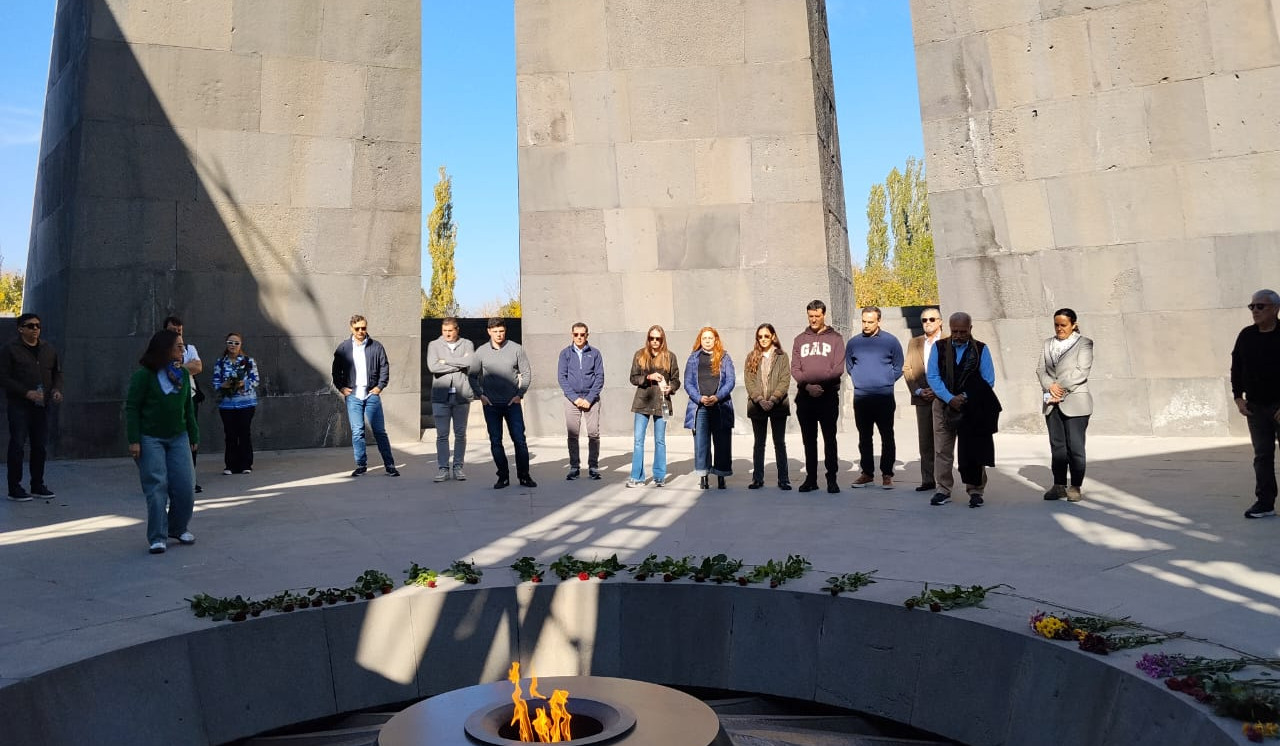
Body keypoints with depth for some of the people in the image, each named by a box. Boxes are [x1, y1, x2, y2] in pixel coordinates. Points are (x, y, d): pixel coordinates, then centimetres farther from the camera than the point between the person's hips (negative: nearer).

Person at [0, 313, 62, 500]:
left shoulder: (48, 349, 13)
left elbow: (57, 372, 22)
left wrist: (57, 389, 2)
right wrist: (26, 392, -18)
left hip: (42, 405, 5)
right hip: (19, 405, -5)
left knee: (40, 445, 8)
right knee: (17, 445, -3)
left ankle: (38, 485, 18)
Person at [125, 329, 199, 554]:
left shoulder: (183, 374, 6)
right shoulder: (144, 375, -10)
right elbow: (132, 408, -8)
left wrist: (194, 436, 13)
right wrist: (134, 440, -12)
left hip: (178, 438, 5)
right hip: (150, 439, -5)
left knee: (185, 485, 2)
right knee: (156, 487, -4)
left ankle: (180, 528, 22)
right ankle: (158, 537, 5)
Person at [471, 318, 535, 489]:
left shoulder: (516, 349, 0)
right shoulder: (481, 352, 3)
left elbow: (526, 373, 5)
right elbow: (473, 376, 10)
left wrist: (520, 394, -4)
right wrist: (480, 395, -1)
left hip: (512, 403, -1)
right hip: (491, 404, 1)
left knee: (519, 439, -3)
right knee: (495, 441, 4)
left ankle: (524, 475, 7)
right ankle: (503, 476, 13)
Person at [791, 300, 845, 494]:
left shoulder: (835, 338, 6)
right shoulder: (800, 339, 13)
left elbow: (838, 368, -5)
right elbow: (795, 369, 4)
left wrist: (819, 379, -18)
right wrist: (808, 385, -12)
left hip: (828, 395, -3)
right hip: (805, 396, 3)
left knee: (829, 439, -1)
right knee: (809, 440, 8)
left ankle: (832, 479, 5)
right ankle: (811, 478, 14)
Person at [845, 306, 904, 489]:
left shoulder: (890, 341, 0)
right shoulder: (853, 342, 6)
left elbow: (898, 367, 7)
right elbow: (849, 366, 18)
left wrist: (886, 382, 2)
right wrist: (859, 380, 10)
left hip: (885, 397, -2)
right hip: (861, 397, 3)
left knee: (887, 437, 0)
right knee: (864, 438, 9)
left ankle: (887, 474, 6)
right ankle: (867, 473, 17)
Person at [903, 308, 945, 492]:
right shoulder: (914, 343, 14)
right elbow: (907, 369, 9)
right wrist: (919, 391, -4)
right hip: (922, 399, 3)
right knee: (925, 441, 4)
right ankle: (928, 480, 9)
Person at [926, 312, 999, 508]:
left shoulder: (981, 350, 2)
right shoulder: (939, 347, 3)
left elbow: (988, 381, -2)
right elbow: (932, 376, -3)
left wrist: (965, 398, -14)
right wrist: (950, 398, -15)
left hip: (973, 408, -1)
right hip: (943, 404, 1)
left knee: (973, 451, 2)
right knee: (942, 450, 2)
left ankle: (976, 492, 10)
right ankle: (943, 491, 10)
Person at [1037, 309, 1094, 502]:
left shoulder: (1084, 343, 1)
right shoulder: (1048, 343, 16)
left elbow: (1081, 371, -10)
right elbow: (1040, 369, 8)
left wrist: (1060, 387, -13)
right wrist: (1050, 386, -9)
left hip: (1075, 402, -5)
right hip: (1053, 404, 5)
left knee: (1075, 446, -3)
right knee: (1057, 446, 7)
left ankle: (1075, 487, 5)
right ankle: (1059, 485, 12)